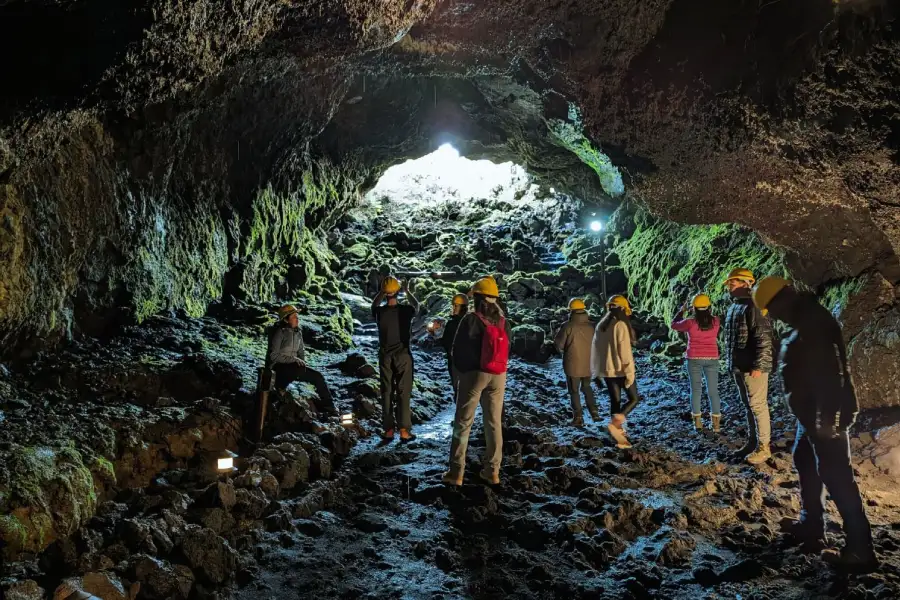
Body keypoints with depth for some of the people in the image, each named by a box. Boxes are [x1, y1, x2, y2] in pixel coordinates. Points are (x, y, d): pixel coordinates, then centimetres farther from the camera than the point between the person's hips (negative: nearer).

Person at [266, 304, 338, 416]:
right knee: (300, 369, -37)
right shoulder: (280, 332, -15)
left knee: (318, 376, -6)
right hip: (277, 366, -7)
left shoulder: (298, 332, 8)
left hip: (292, 366, 7)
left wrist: (302, 362, 1)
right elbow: (273, 355, -19)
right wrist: (294, 359, -24)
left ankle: (328, 406, 0)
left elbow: (301, 351, 20)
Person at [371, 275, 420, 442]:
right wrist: (407, 291, 25)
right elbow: (416, 305, 14)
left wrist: (382, 291, 20)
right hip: (403, 356, -2)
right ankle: (404, 431, 2)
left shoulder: (380, 312, -8)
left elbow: (374, 305, 19)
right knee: (403, 393, 2)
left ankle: (388, 430, 11)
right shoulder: (405, 310, -12)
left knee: (386, 392, 9)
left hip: (385, 356, 2)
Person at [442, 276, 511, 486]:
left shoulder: (471, 319, -11)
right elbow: (506, 349, 9)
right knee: (493, 422, 10)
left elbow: (458, 349, -7)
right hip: (498, 376, 5)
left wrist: (461, 370, 9)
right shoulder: (503, 321, 6)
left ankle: (456, 472, -1)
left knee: (463, 423, 1)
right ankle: (492, 470, 12)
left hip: (474, 374, -4)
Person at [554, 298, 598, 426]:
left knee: (574, 391, 7)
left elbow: (559, 344, -9)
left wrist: (564, 349, 12)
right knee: (587, 388, 22)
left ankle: (578, 418, 7)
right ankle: (594, 412, 18)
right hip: (588, 364, 4)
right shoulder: (591, 325, -4)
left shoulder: (568, 326, -16)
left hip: (573, 365, -4)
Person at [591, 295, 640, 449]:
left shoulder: (601, 325, 10)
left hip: (606, 370, 7)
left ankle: (619, 436, 11)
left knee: (615, 400, 11)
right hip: (620, 370, -7)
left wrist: (596, 370, 21)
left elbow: (595, 349, 15)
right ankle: (615, 423, -15)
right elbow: (625, 351, -18)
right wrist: (630, 373, -17)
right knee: (634, 399, 5)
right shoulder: (621, 325, -14)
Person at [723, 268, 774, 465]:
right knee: (748, 405, 16)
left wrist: (758, 366, -21)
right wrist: (730, 363, 20)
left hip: (752, 367, -9)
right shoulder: (734, 307, 14)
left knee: (758, 405, -3)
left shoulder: (753, 306, -16)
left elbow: (764, 338, -20)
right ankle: (753, 442, 25)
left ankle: (763, 447, 4)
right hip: (738, 366, 9)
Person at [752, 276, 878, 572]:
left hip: (825, 414, -11)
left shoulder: (815, 323, -22)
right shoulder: (804, 322, 11)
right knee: (805, 461, 22)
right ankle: (811, 527, 35)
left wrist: (827, 418, -27)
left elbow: (830, 372, -27)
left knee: (836, 476, -8)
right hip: (813, 412, 11)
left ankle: (860, 550, -3)